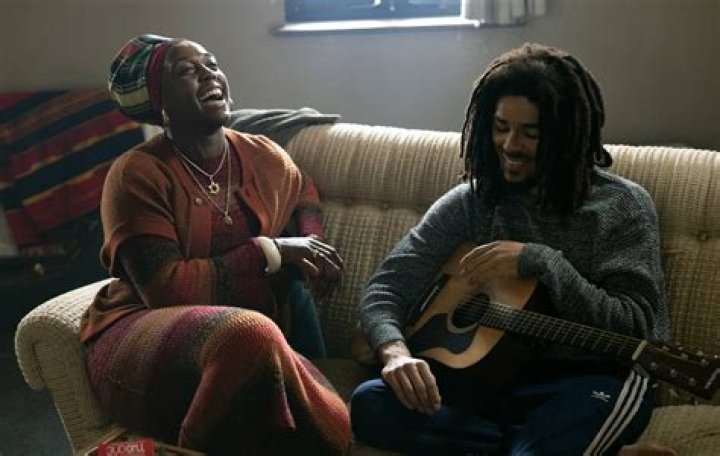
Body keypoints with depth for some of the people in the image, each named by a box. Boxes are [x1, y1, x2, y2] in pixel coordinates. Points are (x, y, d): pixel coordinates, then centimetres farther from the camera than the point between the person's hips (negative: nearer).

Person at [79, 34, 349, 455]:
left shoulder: (265, 157, 5)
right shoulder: (137, 174, -11)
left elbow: (303, 194, 28)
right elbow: (166, 289, -19)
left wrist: (310, 246, 7)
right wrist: (270, 250, -16)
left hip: (246, 330, 4)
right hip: (146, 334, -4)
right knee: (250, 335, -37)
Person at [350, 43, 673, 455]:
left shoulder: (622, 206, -2)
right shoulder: (468, 203, 5)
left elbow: (637, 329, -11)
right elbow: (383, 290, 0)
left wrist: (540, 261, -19)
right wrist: (395, 351, -23)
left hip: (588, 377, -5)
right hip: (491, 370, 6)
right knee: (370, 405, -23)